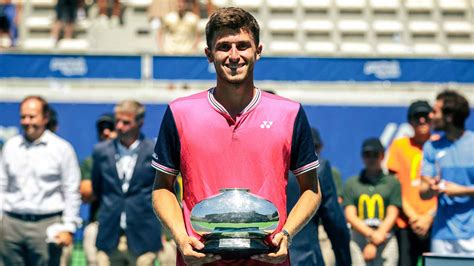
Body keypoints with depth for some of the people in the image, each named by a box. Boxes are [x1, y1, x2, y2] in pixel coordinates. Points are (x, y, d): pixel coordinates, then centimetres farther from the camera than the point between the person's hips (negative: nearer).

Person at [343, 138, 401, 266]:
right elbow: (350, 215, 4)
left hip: (386, 240, -1)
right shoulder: (351, 183, 13)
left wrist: (377, 237, -8)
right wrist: (370, 234, -11)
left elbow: (392, 215, 3)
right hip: (359, 238, 1)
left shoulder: (392, 182, 11)